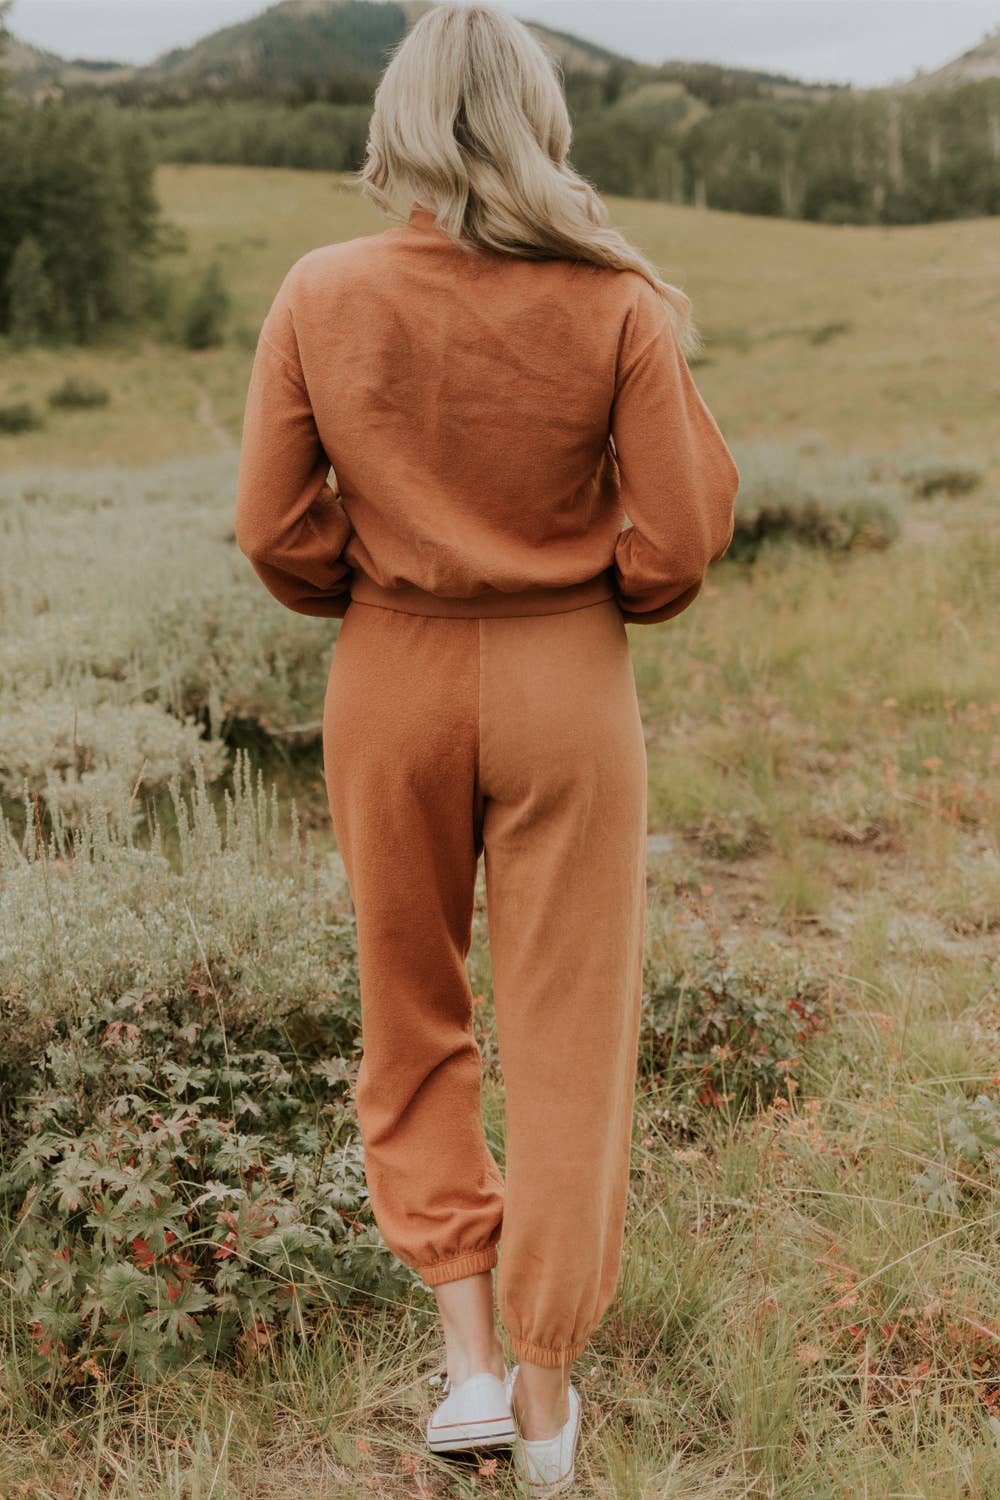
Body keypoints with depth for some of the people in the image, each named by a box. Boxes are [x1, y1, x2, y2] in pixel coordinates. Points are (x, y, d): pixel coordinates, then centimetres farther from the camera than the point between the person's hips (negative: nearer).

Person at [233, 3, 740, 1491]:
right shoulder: (618, 305, -10)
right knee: (568, 1035, 11)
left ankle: (469, 1357, 19)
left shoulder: (319, 296, -7)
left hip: (390, 686, 1)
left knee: (413, 1024, 19)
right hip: (567, 687, -1)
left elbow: (276, 535, -5)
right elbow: (678, 541, -10)